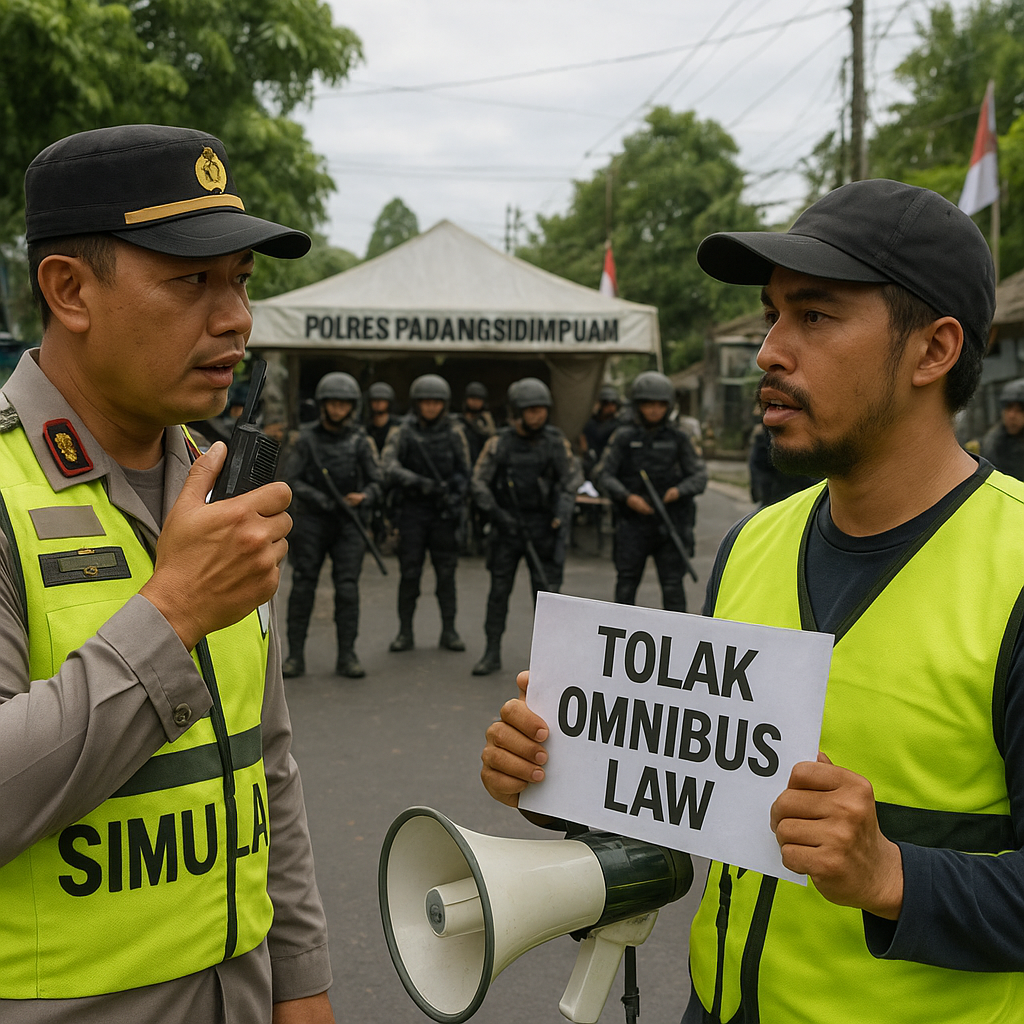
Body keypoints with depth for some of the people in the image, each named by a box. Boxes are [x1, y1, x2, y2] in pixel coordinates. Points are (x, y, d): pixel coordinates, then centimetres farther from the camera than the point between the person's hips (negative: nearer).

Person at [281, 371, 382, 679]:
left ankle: (347, 656, 3)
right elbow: (292, 480, -3)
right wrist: (323, 501, -16)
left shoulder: (361, 442, 4)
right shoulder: (307, 438, 2)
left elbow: (376, 483, 3)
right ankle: (295, 656, 6)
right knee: (302, 587, 0)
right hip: (311, 522, 0)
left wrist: (363, 497, -19)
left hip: (348, 526, 0)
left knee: (348, 589, -4)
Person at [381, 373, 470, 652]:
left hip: (444, 513, 1)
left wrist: (454, 496, -8)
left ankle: (449, 631, 13)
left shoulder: (453, 435, 7)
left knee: (446, 573, 4)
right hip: (412, 512, -1)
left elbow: (463, 473, 10)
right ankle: (405, 633, 9)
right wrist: (420, 482, -24)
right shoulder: (402, 433, 0)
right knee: (409, 573, 1)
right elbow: (390, 469, -13)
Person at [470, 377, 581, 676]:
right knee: (499, 589, 3)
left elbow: (571, 479, -4)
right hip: (508, 525, 1)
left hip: (543, 526, 0)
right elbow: (479, 483, -2)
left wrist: (562, 514, -19)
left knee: (547, 588, -1)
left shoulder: (555, 441, -2)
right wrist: (495, 513, -14)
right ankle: (492, 654, 13)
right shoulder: (499, 443, -3)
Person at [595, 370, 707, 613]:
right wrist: (627, 497, -17)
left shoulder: (678, 437, 4)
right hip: (634, 522, 0)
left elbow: (699, 476, 3)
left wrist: (679, 490, -16)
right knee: (626, 582, 2)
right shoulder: (625, 437, 2)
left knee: (672, 584, 1)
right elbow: (604, 474, -1)